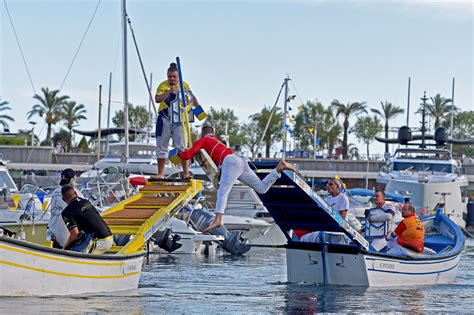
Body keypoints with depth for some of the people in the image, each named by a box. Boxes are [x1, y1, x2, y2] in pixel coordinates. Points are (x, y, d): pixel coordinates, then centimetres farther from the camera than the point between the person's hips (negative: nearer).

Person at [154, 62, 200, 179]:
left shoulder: (185, 85, 5)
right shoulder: (163, 85, -2)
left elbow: (192, 98, 19)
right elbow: (157, 99, -17)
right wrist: (169, 91, -28)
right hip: (164, 119, 0)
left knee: (182, 147, -7)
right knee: (161, 147, 5)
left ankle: (186, 173, -6)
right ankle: (160, 173, 14)